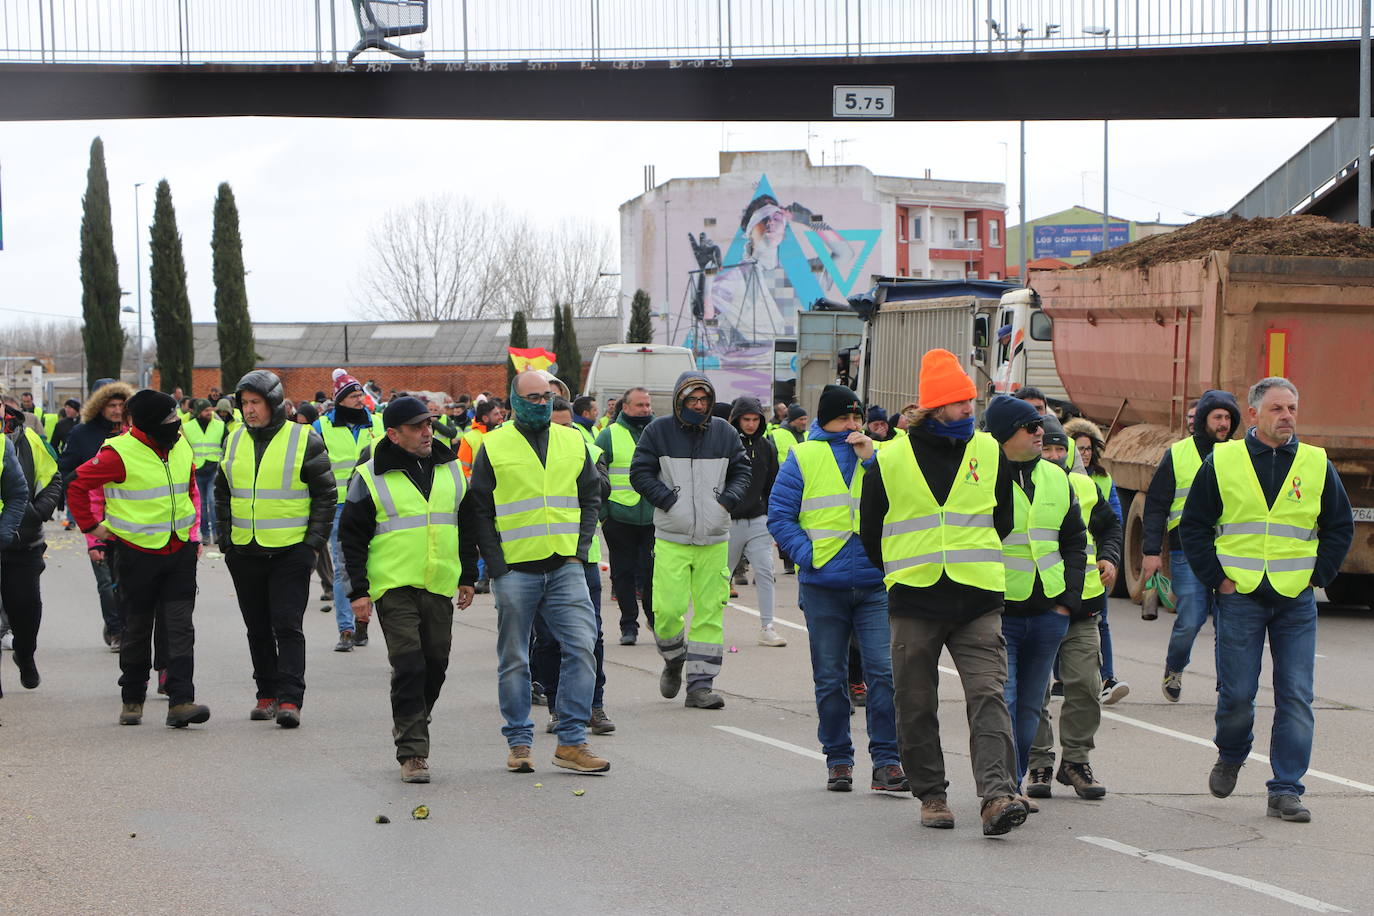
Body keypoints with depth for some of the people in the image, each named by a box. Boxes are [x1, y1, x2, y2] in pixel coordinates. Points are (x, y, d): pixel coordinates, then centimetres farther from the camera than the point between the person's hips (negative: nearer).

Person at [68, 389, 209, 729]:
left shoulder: (181, 447, 5)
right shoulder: (120, 453, -14)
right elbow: (76, 485, -7)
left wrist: (194, 530, 16)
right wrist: (91, 526, -3)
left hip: (180, 552, 4)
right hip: (137, 554, -4)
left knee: (181, 626, -6)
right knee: (137, 629, 7)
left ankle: (180, 701, -11)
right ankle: (132, 699, 23)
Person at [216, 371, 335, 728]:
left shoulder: (304, 440, -3)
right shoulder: (235, 441, 11)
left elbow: (325, 495, -1)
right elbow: (223, 494, 20)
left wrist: (314, 543, -7)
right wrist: (224, 539, 10)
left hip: (290, 552, -5)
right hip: (244, 552, 5)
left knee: (288, 626, -10)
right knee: (258, 629, 11)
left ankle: (290, 699, -12)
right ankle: (267, 695, 20)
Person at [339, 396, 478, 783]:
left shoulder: (451, 470, 11)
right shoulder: (370, 477, -3)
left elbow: (467, 526, 19)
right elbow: (352, 537, -1)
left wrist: (467, 577, 15)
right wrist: (358, 591, -6)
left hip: (439, 587, 5)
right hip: (394, 587, -5)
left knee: (436, 664, 8)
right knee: (408, 666, -11)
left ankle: (410, 728, 29)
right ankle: (412, 751, -8)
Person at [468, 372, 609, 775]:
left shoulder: (573, 443, 11)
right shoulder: (493, 447, 1)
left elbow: (591, 497, 16)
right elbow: (480, 511, 1)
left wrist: (580, 549, 3)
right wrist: (496, 566, -7)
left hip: (565, 567, 2)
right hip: (515, 571, -2)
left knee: (581, 648, -8)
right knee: (514, 661, 5)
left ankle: (571, 742, -3)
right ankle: (519, 742, 15)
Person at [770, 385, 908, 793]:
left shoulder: (878, 456, 11)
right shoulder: (804, 457, 5)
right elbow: (779, 514, 4)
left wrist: (872, 460, -9)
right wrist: (807, 553, -8)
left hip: (874, 585, 1)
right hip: (824, 587, -1)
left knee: (884, 671, -9)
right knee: (830, 679, 6)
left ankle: (886, 761, -5)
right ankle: (838, 760, 17)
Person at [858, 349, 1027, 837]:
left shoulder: (991, 453, 6)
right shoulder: (890, 460, 1)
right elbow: (870, 530, 13)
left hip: (978, 602, 0)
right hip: (913, 603, 0)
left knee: (988, 696, -13)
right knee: (917, 706, 6)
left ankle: (997, 795, -20)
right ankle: (931, 795, 18)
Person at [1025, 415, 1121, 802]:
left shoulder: (1085, 488, 10)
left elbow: (1110, 524, 27)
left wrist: (1109, 558, 10)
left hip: (1080, 606, 3)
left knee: (1085, 685, 0)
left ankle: (1076, 759, 13)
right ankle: (1039, 765, 12)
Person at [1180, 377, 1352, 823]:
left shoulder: (1317, 465, 5)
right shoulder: (1221, 462, 1)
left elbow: (1340, 527, 13)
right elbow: (1193, 527, 6)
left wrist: (1316, 577, 4)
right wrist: (1217, 579, -1)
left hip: (1296, 602, 1)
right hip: (1240, 598, -1)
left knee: (1296, 697, -4)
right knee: (1236, 693, 0)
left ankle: (1285, 790, 1)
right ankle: (1231, 757, 30)